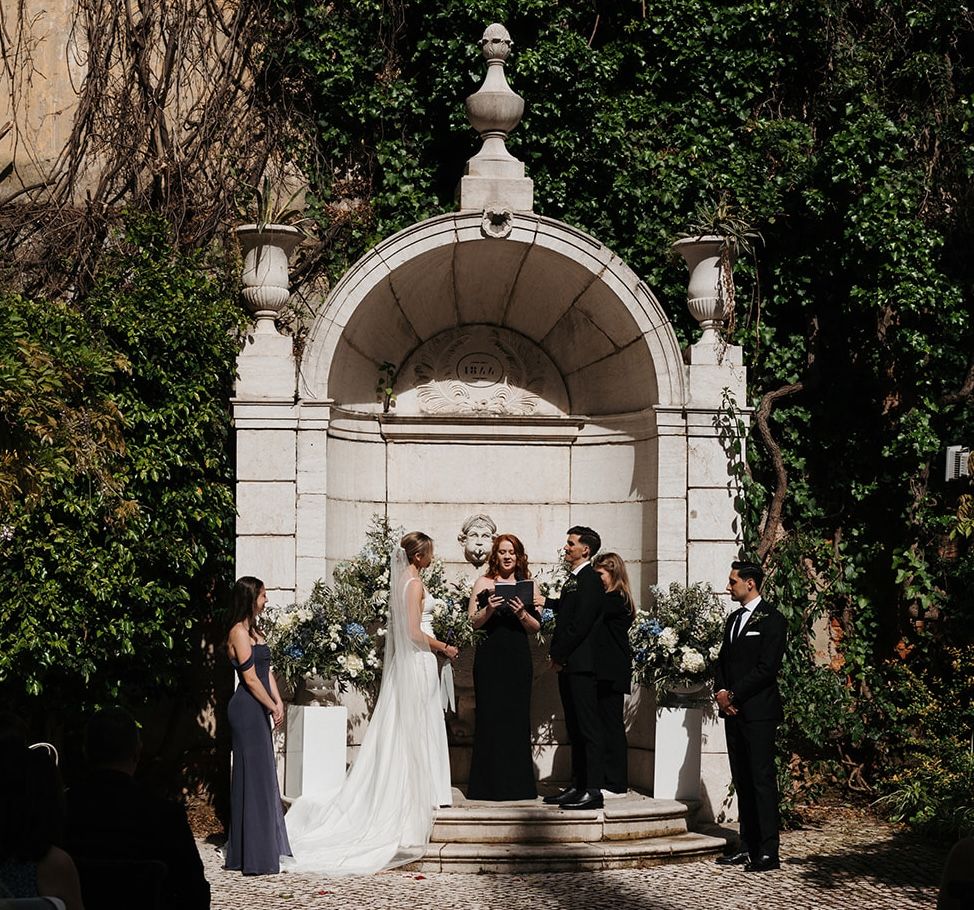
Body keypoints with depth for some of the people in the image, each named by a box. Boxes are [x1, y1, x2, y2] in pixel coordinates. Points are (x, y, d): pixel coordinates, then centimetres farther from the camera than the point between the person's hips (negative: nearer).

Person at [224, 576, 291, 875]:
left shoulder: (255, 631, 17)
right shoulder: (239, 632, -13)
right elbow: (250, 678, -16)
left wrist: (278, 702, 5)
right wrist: (272, 707, -9)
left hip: (259, 712, 10)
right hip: (247, 710, -10)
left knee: (262, 778, 12)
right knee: (253, 778, -8)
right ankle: (255, 857, -6)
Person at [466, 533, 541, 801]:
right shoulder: (484, 583, 4)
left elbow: (536, 626, 7)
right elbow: (473, 622, 0)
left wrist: (522, 613, -12)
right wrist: (489, 609, -18)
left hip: (519, 658, 2)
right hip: (491, 656, -2)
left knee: (517, 716, 1)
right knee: (490, 715, -3)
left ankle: (517, 783, 7)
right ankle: (489, 785, 1)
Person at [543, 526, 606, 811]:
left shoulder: (589, 579, -13)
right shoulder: (574, 578, 17)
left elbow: (581, 623, -18)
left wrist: (559, 655, -13)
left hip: (581, 664, -10)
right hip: (568, 665, 10)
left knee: (588, 728, -8)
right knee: (575, 729, 13)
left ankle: (593, 790, -8)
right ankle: (577, 786, 18)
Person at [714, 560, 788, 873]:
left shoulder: (772, 620, -7)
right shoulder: (733, 619, 19)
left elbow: (767, 668, -15)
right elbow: (723, 660, 20)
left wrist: (734, 695, -13)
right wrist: (720, 691, 2)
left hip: (758, 712, -8)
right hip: (734, 712, 8)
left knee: (762, 779, -9)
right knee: (742, 781, 8)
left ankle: (768, 852, -9)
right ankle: (748, 846, 12)